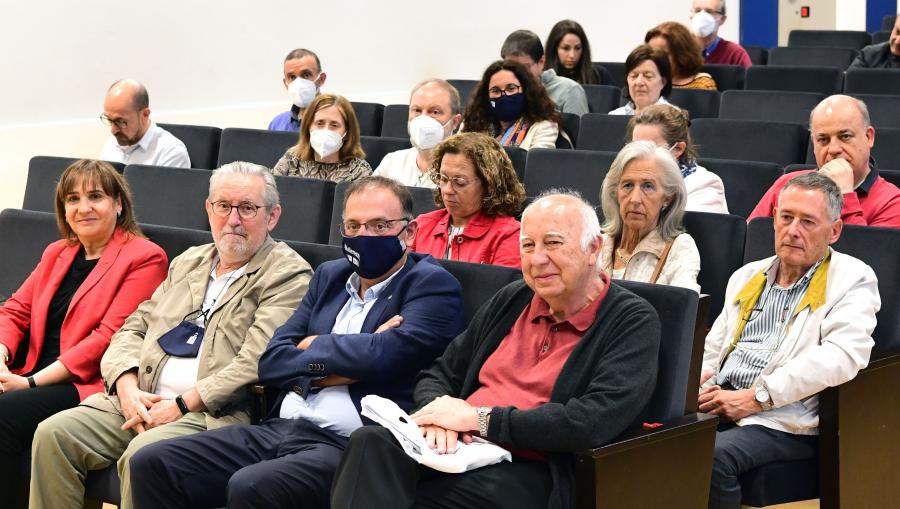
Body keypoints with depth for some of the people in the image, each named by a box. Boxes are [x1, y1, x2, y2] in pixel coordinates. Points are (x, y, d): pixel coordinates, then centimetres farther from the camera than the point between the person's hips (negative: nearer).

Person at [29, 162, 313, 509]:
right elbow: (134, 328, 20)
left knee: (143, 453, -34)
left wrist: (182, 405, -16)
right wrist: (127, 387, -1)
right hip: (140, 401, 7)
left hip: (216, 414, -7)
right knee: (54, 433, -14)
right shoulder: (189, 262, 23)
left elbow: (255, 362, -13)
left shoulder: (288, 275, -1)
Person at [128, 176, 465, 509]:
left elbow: (382, 355, -18)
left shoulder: (433, 286, 0)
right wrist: (333, 367, -6)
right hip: (279, 430, 7)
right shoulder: (330, 275, 20)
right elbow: (270, 362, 12)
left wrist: (312, 345, 0)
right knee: (152, 464, -6)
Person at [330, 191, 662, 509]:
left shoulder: (634, 322, 0)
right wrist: (439, 409, -4)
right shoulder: (511, 299, 19)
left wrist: (480, 418, -12)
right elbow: (438, 375, 23)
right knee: (371, 442, -28)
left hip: (530, 473, -6)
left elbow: (596, 422, -16)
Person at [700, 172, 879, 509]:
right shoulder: (748, 276, 24)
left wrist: (757, 397, -17)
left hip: (784, 421, -5)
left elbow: (843, 356, -13)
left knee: (712, 456, -34)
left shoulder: (853, 280, 4)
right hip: (717, 406, 5)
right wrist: (697, 382, 0)